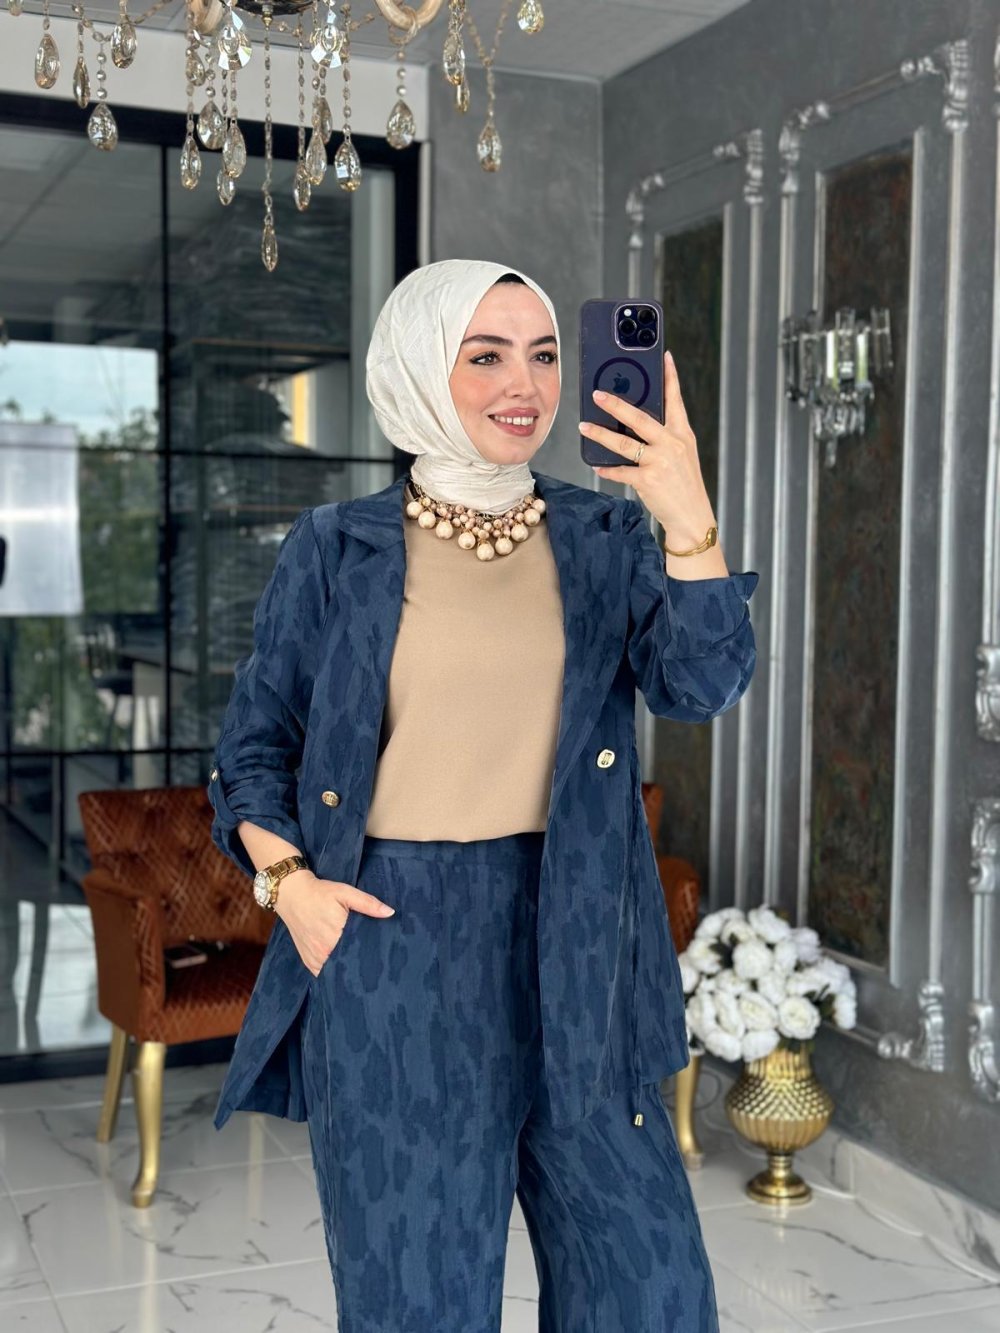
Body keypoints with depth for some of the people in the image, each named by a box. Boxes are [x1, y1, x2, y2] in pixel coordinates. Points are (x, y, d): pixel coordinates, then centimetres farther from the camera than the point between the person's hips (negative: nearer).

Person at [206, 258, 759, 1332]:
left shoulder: (607, 538, 7)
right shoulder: (335, 548, 2)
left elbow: (701, 685, -8)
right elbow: (255, 742, 9)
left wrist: (688, 523, -21)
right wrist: (288, 881, -5)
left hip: (573, 942, 2)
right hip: (391, 947, -2)